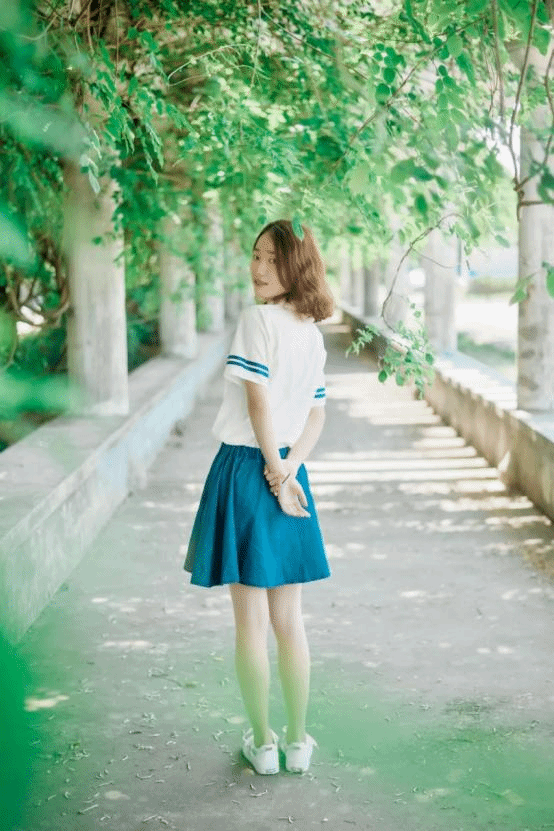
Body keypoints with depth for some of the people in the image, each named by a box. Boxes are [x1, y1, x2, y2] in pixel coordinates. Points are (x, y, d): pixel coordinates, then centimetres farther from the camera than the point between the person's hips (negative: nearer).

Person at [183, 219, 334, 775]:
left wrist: (274, 472, -11)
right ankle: (298, 740, 21)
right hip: (287, 472, 6)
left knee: (250, 621, 4)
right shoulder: (313, 333, 9)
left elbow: (258, 401, -18)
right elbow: (317, 415, 7)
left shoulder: (258, 318, -14)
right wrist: (288, 468, -4)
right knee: (288, 619, 13)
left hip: (245, 469, -6)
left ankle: (263, 742, 14)